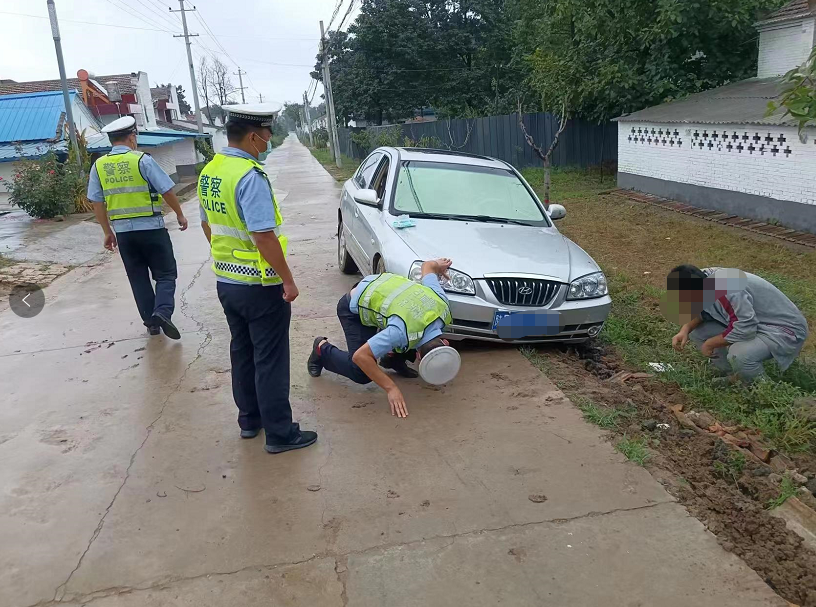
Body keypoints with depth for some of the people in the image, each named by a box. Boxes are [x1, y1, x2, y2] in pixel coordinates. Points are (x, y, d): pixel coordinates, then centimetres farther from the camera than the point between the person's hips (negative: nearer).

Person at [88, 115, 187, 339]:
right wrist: (180, 215, 6)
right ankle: (162, 312, -17)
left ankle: (150, 321, 18)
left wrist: (108, 232, 15)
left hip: (123, 231, 4)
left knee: (138, 278, 15)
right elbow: (167, 191, -8)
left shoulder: (99, 165, 3)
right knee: (165, 274, 4)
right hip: (151, 228, -4)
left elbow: (97, 203, 6)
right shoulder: (142, 160, -9)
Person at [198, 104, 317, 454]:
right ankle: (279, 434, 12)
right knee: (270, 361, 2)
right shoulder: (250, 176, -22)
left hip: (225, 281, 9)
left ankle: (249, 419, 32)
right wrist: (287, 279, -18)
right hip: (259, 285, -8)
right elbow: (264, 235, -26)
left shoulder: (209, 172, 5)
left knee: (242, 353, 19)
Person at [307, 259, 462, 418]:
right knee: (362, 375, -11)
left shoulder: (442, 304, -22)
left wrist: (437, 265, 19)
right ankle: (322, 349, 13)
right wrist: (391, 388, -34)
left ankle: (393, 358, 18)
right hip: (354, 308, -6)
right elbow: (360, 356, -37)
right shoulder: (403, 332, -41)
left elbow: (428, 266, -6)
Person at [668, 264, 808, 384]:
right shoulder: (703, 278, -7)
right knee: (697, 332, 1)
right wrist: (686, 329, -11)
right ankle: (735, 376, 14)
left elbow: (745, 329, -35)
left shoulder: (724, 290, -34)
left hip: (785, 330, -9)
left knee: (738, 354, -36)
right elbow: (701, 311, 9)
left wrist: (710, 344, -19)